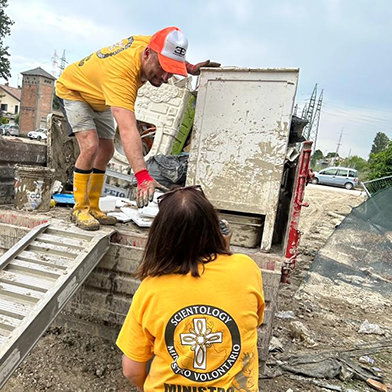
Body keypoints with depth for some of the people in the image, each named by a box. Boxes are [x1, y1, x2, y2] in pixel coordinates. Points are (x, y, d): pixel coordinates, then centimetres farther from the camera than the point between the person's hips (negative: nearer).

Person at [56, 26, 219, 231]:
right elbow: (128, 131, -58)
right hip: (72, 90, -8)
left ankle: (93, 208, 15)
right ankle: (80, 209, -9)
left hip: (99, 98, 8)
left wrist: (190, 67, -14)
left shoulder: (149, 43, -25)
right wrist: (143, 177, -68)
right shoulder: (120, 75, -47)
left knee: (106, 151, 4)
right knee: (90, 146, -25)